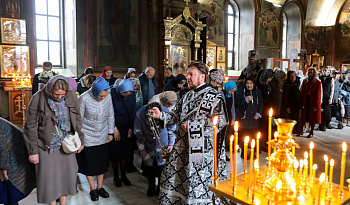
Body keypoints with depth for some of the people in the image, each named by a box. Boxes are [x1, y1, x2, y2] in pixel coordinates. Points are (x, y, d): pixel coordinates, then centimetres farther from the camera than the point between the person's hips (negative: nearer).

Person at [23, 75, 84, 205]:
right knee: (49, 177, 7)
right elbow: (31, 127, -8)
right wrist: (33, 151, -6)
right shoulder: (38, 99, -14)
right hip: (46, 146, -3)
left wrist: (80, 141, 10)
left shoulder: (71, 96, -6)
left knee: (68, 174, 11)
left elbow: (77, 120, 6)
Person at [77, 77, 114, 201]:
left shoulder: (108, 96, -9)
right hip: (88, 137, -3)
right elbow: (78, 119, -11)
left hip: (102, 136, 4)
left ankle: (100, 187, 29)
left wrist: (110, 133, 8)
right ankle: (92, 189, 26)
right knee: (89, 163, 8)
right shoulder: (84, 98, -20)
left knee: (102, 162, 12)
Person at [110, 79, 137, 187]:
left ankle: (123, 176, 22)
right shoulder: (112, 93, -17)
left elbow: (133, 112, 0)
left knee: (124, 151, 8)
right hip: (114, 124, -2)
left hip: (126, 125, 2)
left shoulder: (132, 94, -7)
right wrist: (115, 129, -12)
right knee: (114, 151, 4)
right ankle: (116, 177, 19)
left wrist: (131, 128, -4)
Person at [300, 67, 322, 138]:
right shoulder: (304, 81, 6)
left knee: (313, 118, 6)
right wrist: (301, 102, -3)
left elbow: (318, 95, -9)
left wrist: (315, 106, -13)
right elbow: (301, 92, 6)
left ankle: (311, 133, 17)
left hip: (313, 103, -3)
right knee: (303, 117, 6)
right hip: (305, 102, 3)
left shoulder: (318, 83, -6)